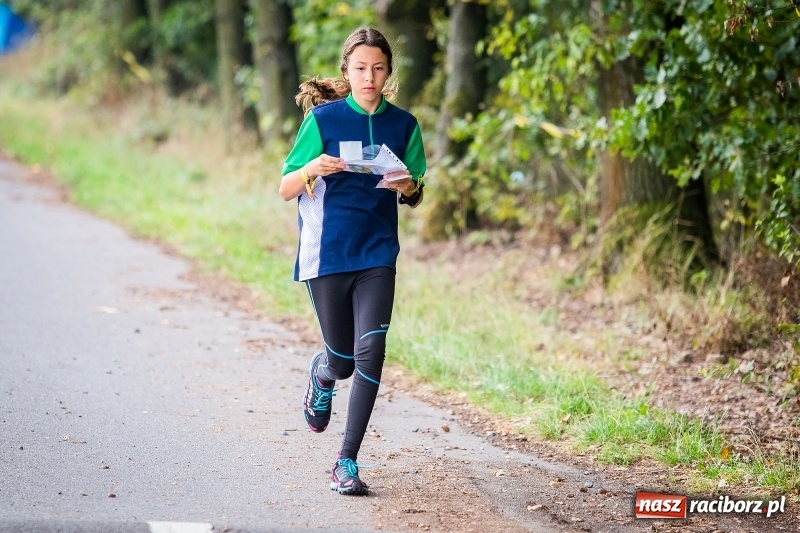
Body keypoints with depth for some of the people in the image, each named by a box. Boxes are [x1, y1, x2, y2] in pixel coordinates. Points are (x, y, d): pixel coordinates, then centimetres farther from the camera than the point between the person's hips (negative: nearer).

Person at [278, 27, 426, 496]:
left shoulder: (403, 125, 5)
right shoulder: (323, 118, -3)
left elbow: (415, 198, 14)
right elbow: (286, 190, -2)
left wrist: (407, 186, -9)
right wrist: (312, 168, -23)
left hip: (377, 254, 1)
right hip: (327, 253, -1)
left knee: (371, 350, -14)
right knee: (343, 359, 7)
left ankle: (347, 462, -6)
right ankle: (322, 373, 47)